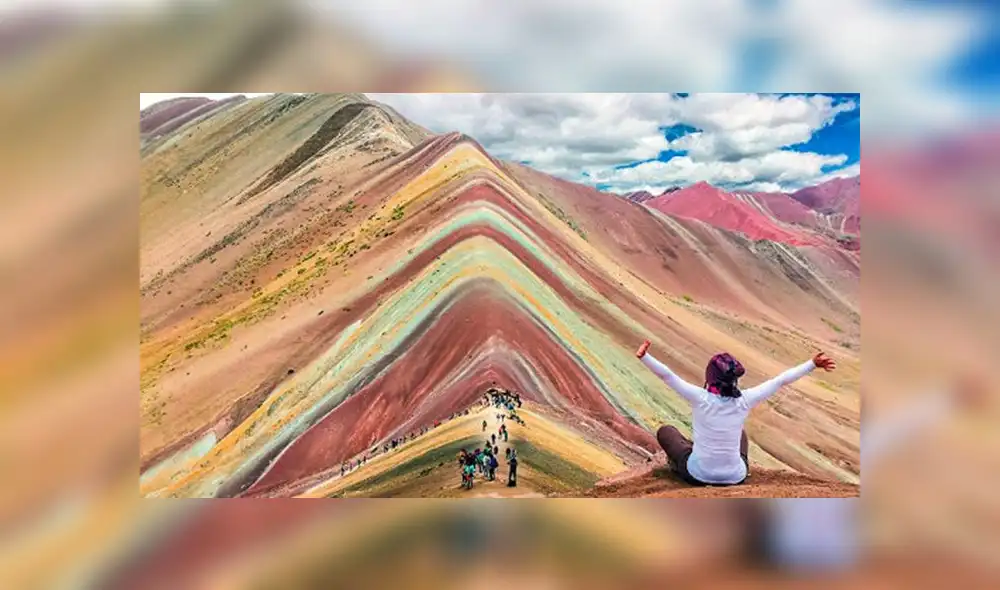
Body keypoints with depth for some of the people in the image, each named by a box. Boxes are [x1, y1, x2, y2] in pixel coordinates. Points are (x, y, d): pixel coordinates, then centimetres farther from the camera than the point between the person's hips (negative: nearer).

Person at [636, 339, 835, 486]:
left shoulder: (701, 398, -22)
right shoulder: (745, 400, -14)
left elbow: (667, 375, -31)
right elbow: (781, 380, -7)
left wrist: (643, 357, -36)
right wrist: (813, 364, 0)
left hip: (698, 475, -3)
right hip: (735, 478, 3)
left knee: (665, 431, 20)